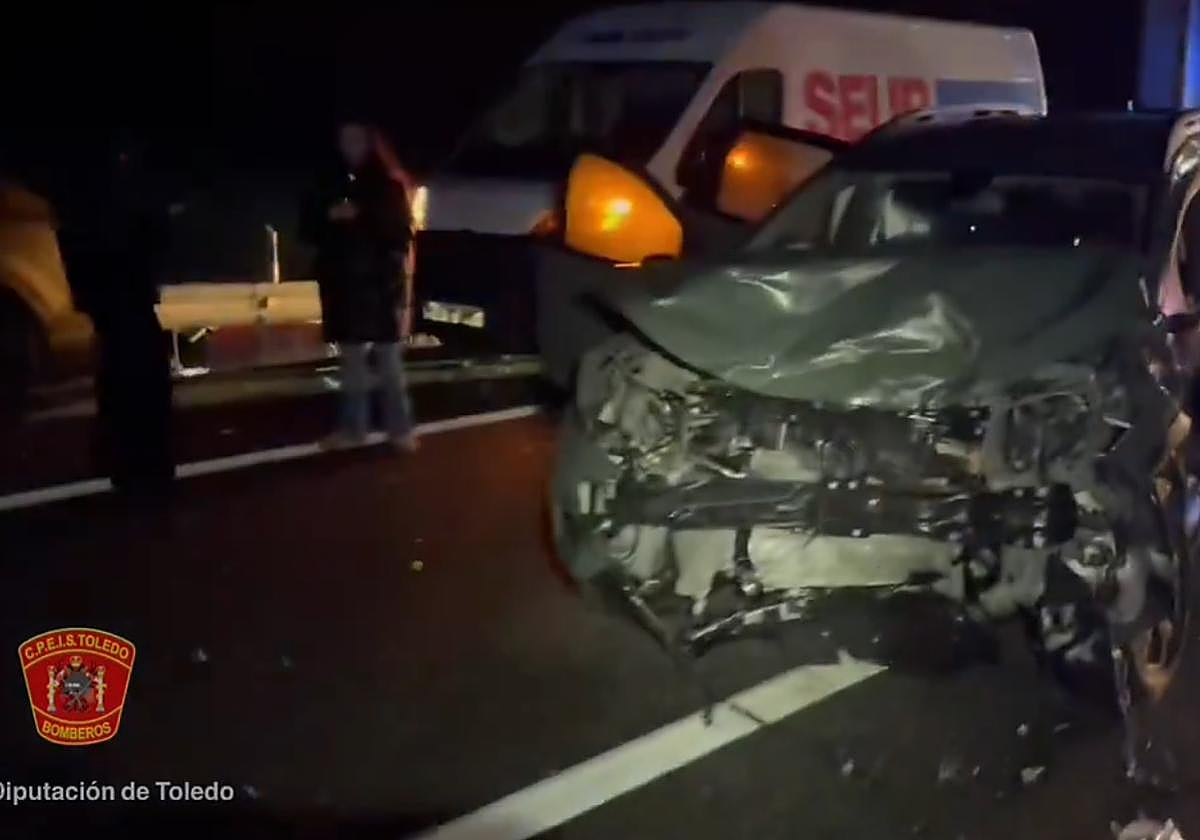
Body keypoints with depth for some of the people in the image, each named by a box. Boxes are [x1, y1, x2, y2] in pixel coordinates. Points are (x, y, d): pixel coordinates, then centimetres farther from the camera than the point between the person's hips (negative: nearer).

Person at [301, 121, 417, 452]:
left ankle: (400, 428, 8)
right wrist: (329, 217, -12)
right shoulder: (329, 185, 9)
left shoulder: (388, 184, -1)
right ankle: (352, 427, 19)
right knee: (351, 358, 11)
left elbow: (400, 233, -8)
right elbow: (308, 229, 8)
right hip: (342, 283, 4)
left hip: (380, 282, -4)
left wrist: (361, 217, -18)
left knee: (388, 357, 0)